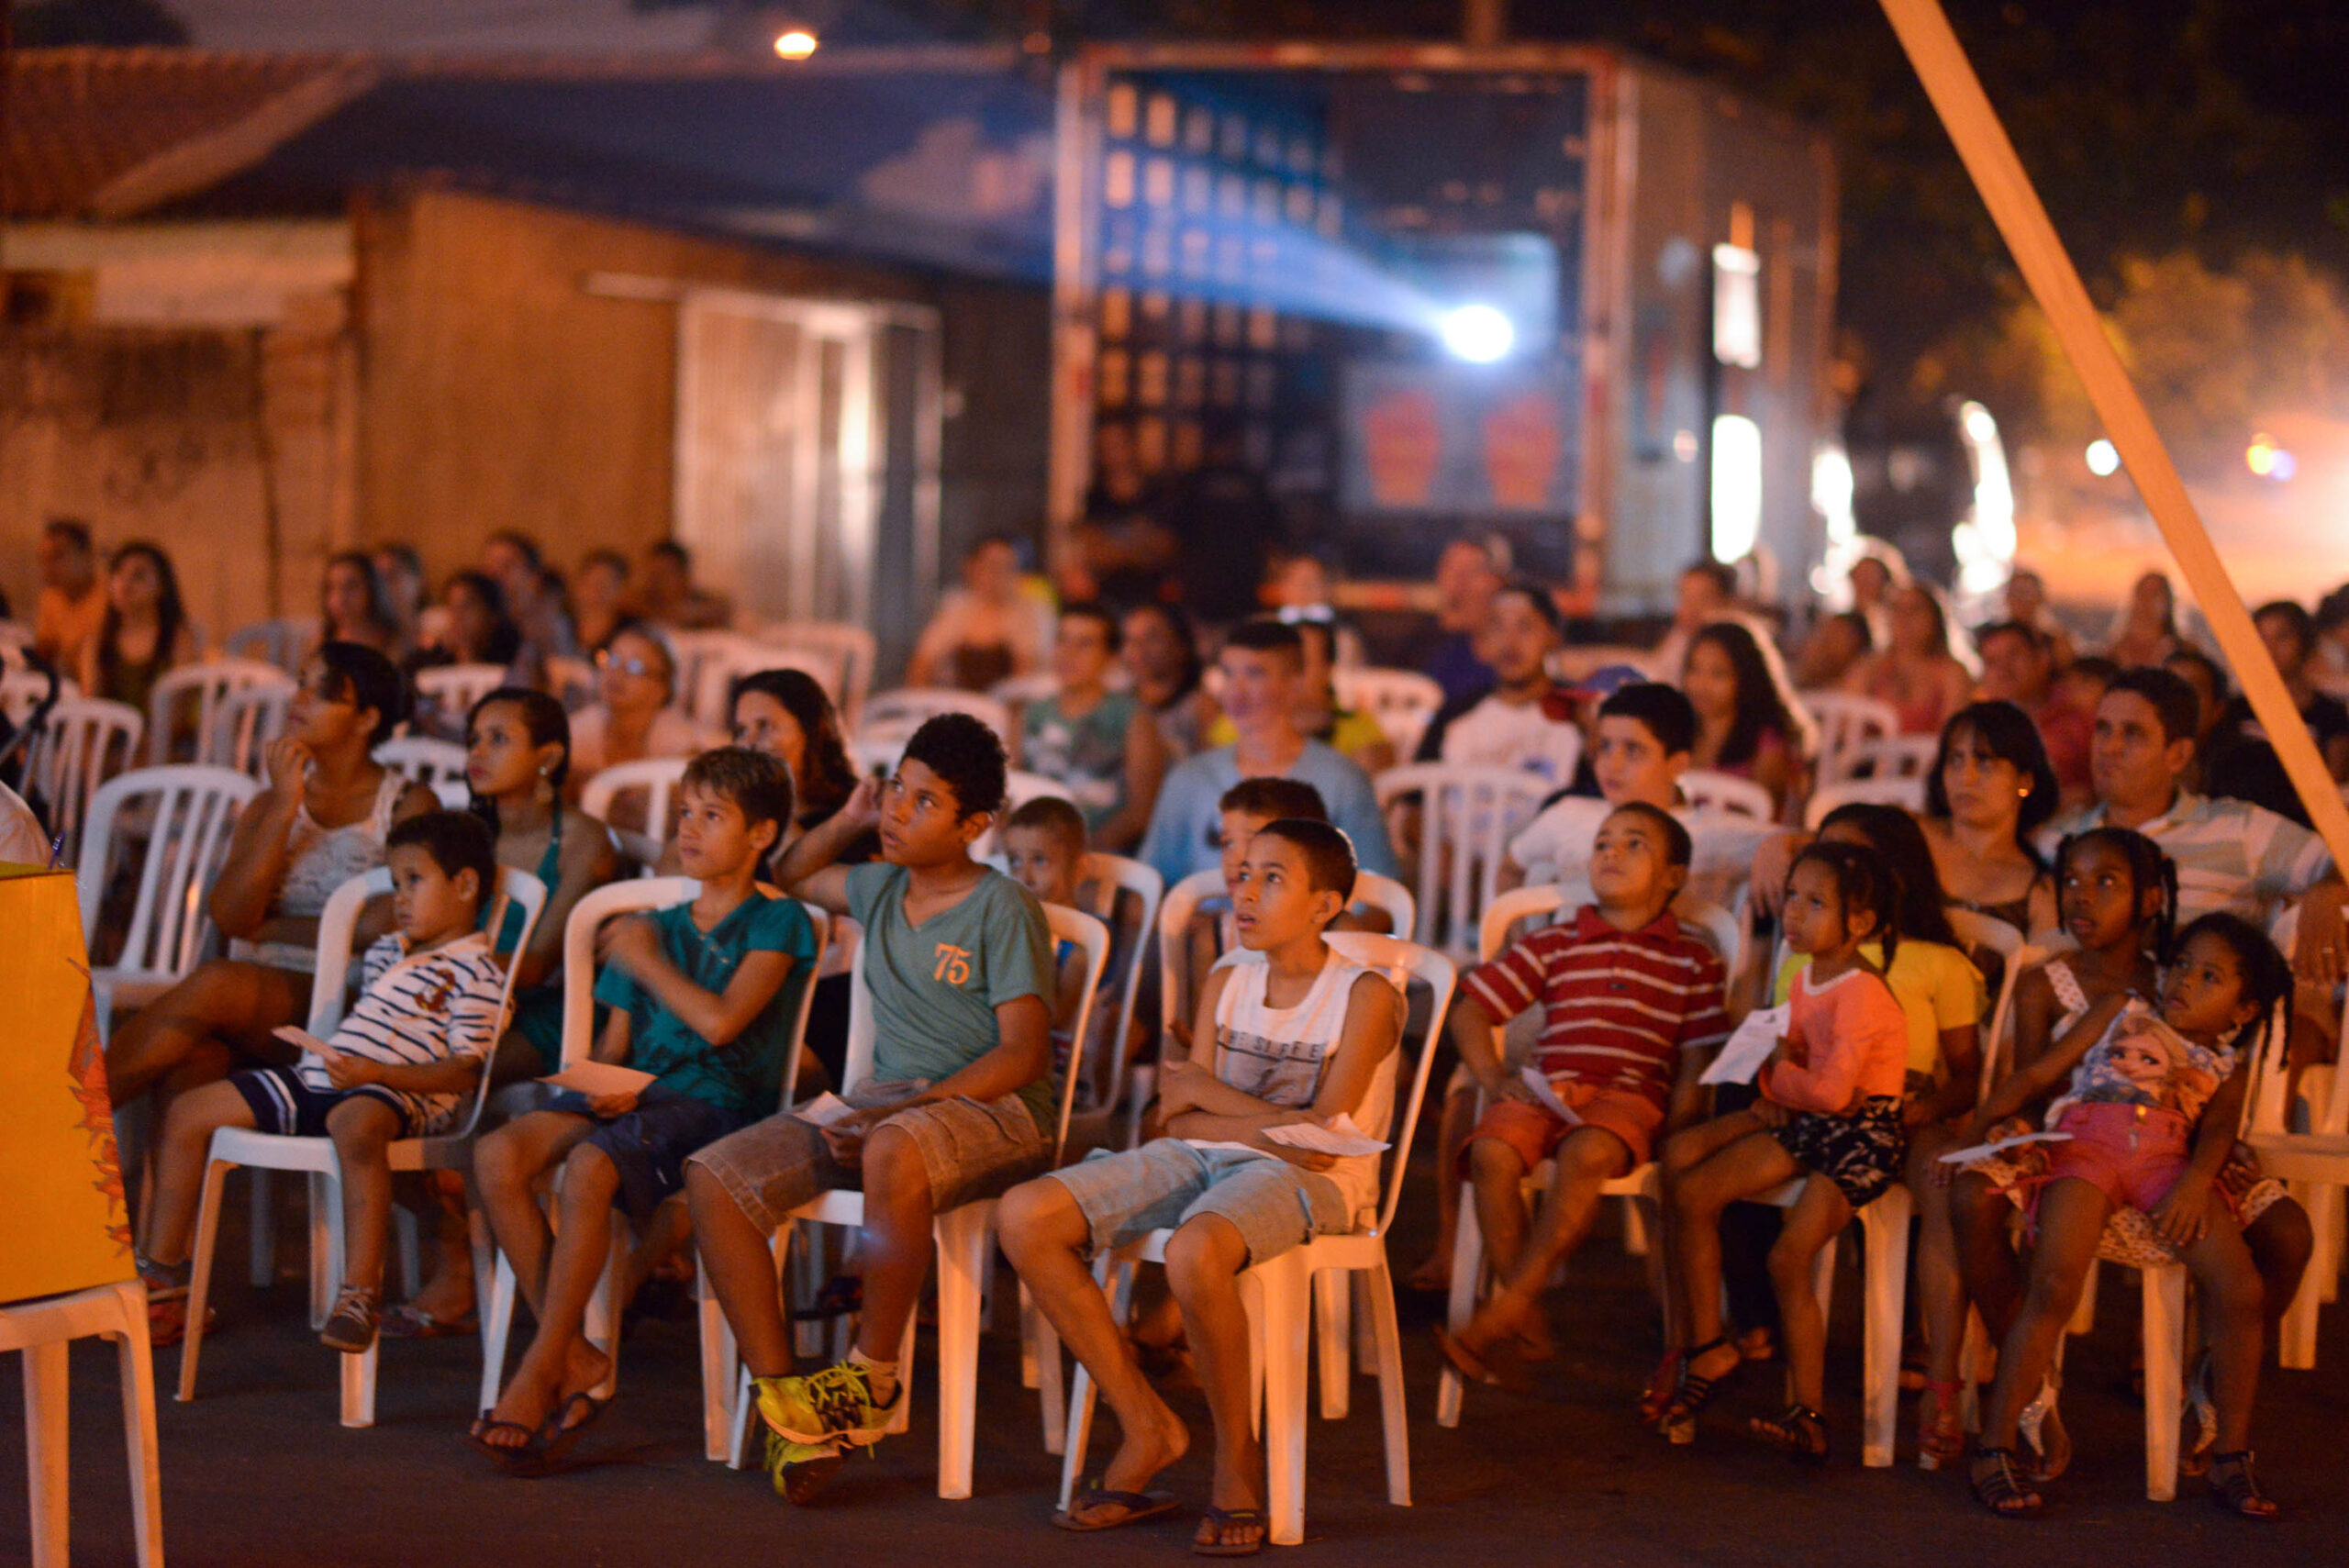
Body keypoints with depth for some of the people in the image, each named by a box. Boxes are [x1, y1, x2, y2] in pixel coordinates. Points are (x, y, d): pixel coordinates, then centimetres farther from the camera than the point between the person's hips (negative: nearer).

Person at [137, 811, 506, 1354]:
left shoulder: (474, 970, -3)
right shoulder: (383, 953, 25)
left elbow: (465, 1069, -12)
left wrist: (374, 1072, -22)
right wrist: (322, 1052, 18)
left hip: (396, 1090, -9)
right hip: (312, 1080, 9)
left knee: (357, 1124, -45)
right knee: (187, 1113, 7)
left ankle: (358, 1295, -47)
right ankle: (162, 1274, 12)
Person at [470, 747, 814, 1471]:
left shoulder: (775, 924, 4)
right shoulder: (655, 927, 24)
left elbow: (719, 1020, -11)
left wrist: (644, 959, 2)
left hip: (713, 1099, -6)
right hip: (634, 1091, 6)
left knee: (588, 1168, -35)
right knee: (498, 1155, -23)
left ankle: (538, 1375, -24)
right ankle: (573, 1356, -17)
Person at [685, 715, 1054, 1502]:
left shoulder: (1002, 909, -5)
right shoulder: (881, 889, 16)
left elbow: (1024, 1052, -13)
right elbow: (791, 877, 38)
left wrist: (912, 1102, -23)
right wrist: (846, 821, 19)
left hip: (993, 1111, -7)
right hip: (884, 1103, 7)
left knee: (894, 1152, -43)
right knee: (714, 1176, -15)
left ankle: (872, 1372, -25)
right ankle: (781, 1396, -19)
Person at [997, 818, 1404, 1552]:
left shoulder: (1365, 996, -7)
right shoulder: (1226, 983, 12)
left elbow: (1318, 1141, -15)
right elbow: (1180, 1119, 7)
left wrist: (1210, 1095, -5)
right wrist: (1270, 1120, -12)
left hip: (1307, 1185, -7)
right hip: (1202, 1163, 7)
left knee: (1193, 1252, -40)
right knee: (1025, 1216, -13)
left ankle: (1238, 1454, -14)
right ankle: (1147, 1427, -4)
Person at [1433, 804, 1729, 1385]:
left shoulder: (1692, 961, 15)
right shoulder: (1554, 945, 18)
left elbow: (1696, 1064, 10)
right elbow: (1468, 1010, 18)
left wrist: (1672, 1132, -7)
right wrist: (1496, 1080, 2)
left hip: (1630, 1096, -2)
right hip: (1548, 1090, 2)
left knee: (1586, 1154, -37)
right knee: (1493, 1152, -31)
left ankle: (1501, 1313, -32)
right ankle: (1529, 1326, -23)